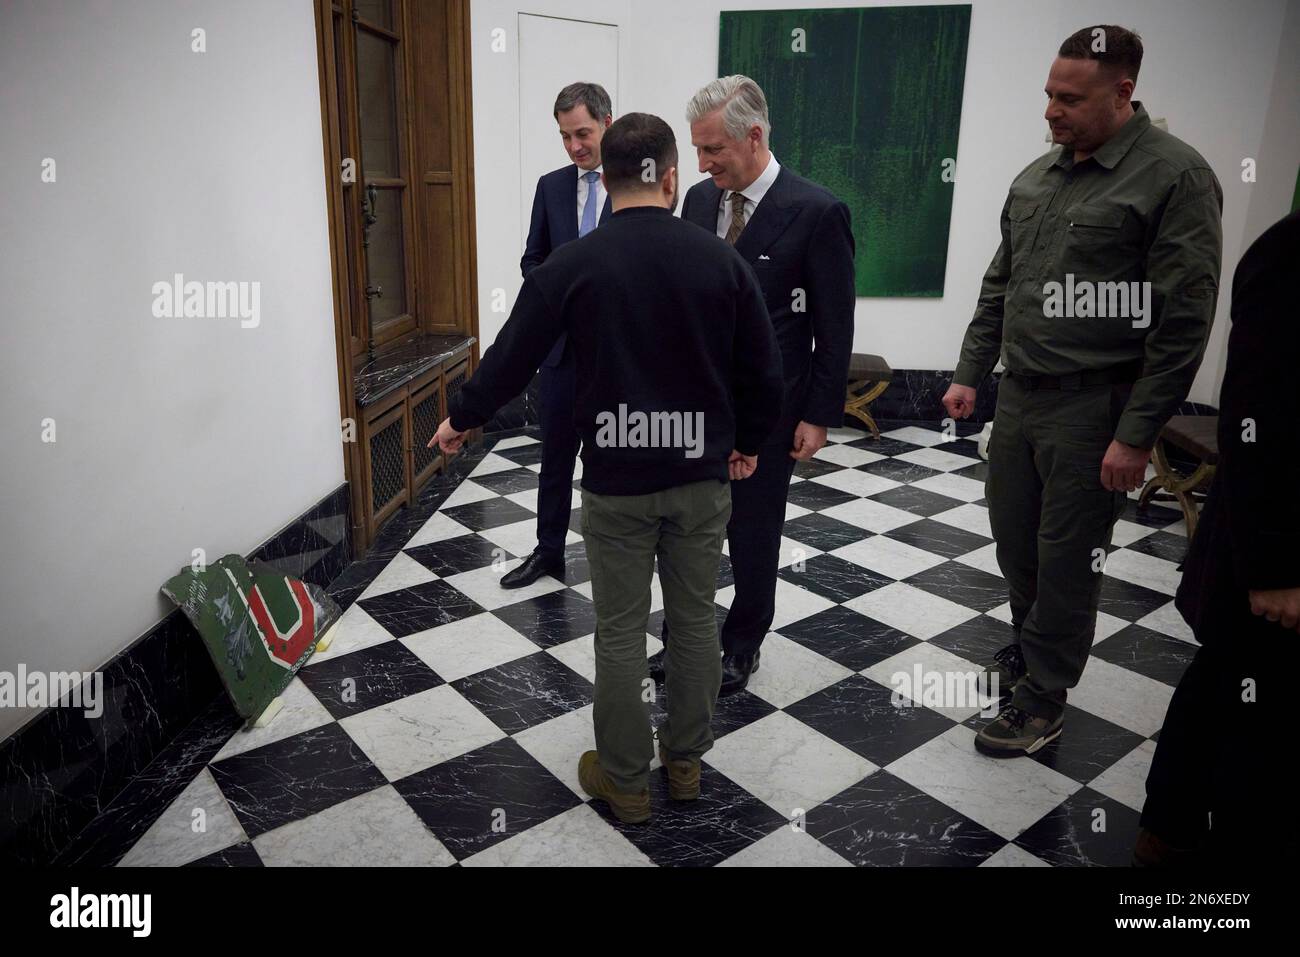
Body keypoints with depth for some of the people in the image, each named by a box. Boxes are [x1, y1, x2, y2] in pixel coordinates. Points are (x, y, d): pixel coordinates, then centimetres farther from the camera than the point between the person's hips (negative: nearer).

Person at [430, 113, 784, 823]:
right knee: (695, 619, 16)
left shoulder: (573, 264, -7)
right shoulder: (719, 258, -2)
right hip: (701, 474, 2)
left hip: (615, 478, -2)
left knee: (620, 631, 9)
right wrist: (748, 442, 20)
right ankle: (685, 761, 32)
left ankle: (624, 780, 24)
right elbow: (761, 368, 3)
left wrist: (462, 418, 17)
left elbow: (512, 356, 0)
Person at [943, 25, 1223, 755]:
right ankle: (1031, 650, 41)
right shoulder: (1036, 177, 9)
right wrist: (971, 375, 12)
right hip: (1019, 395, 7)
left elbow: (1184, 320, -14)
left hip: (1093, 407, -6)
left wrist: (1137, 434, -16)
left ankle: (1044, 702, 22)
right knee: (1014, 542, 17)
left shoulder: (1176, 176, -11)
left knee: (1066, 562, 4)